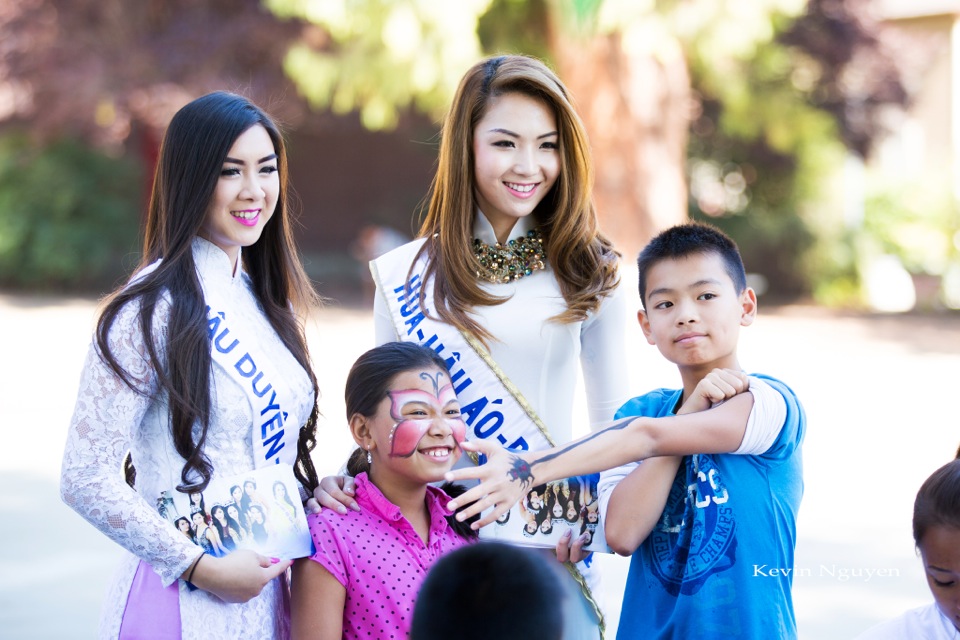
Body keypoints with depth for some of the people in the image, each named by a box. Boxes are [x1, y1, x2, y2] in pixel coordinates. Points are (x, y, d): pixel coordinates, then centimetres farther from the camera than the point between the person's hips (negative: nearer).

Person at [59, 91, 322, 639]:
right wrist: (201, 568, -16)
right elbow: (85, 479, -17)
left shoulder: (264, 299, 9)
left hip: (266, 590, 7)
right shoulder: (156, 307, -14)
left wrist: (315, 493, -1)